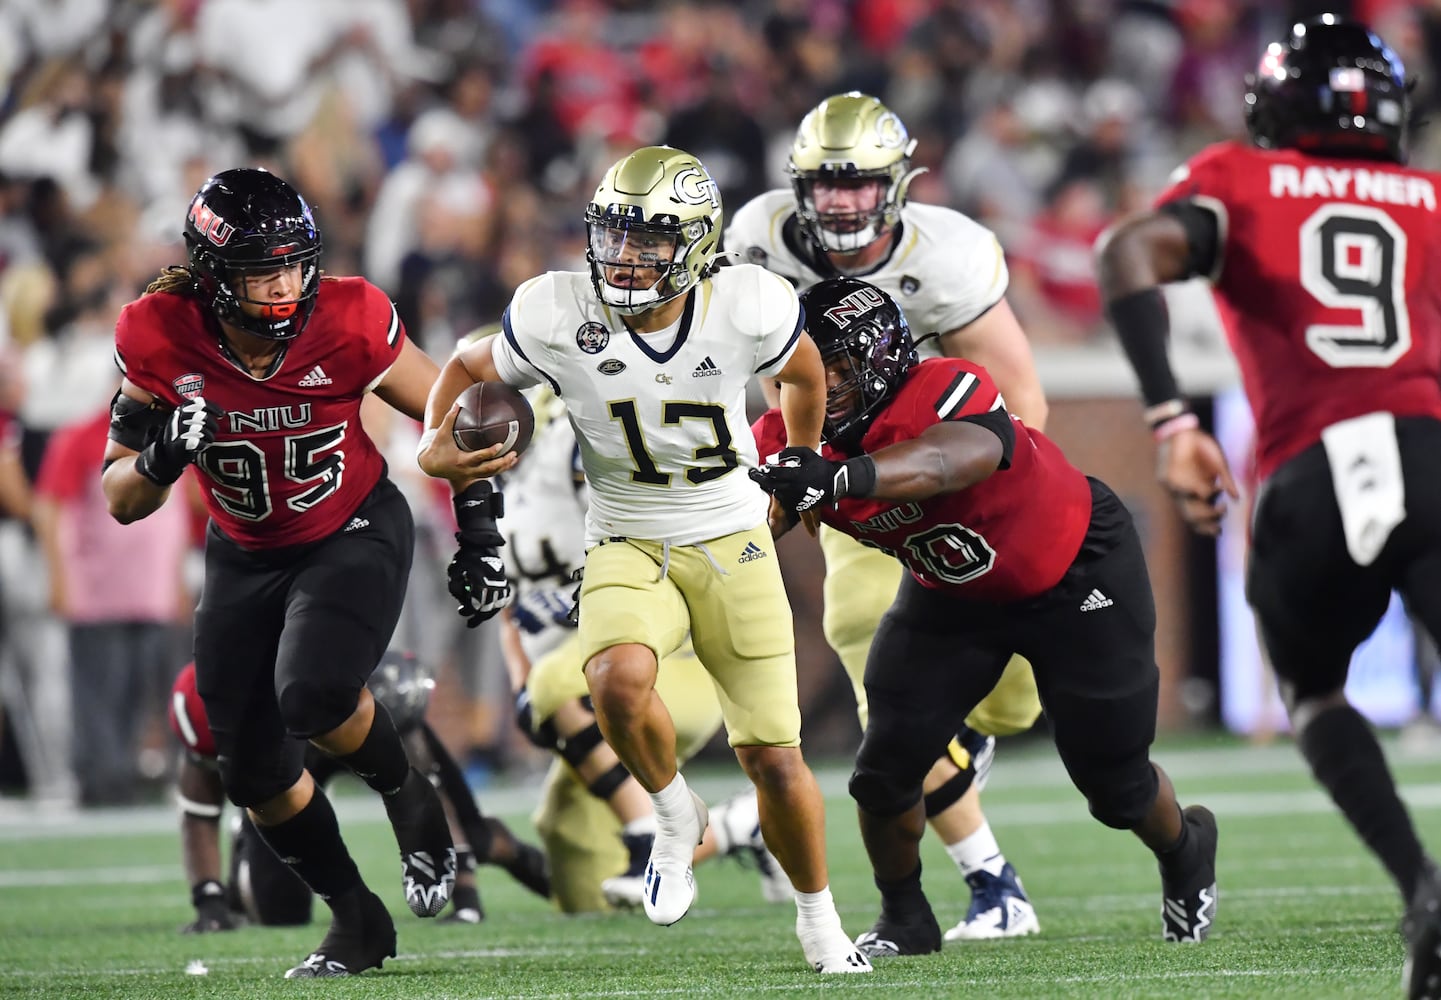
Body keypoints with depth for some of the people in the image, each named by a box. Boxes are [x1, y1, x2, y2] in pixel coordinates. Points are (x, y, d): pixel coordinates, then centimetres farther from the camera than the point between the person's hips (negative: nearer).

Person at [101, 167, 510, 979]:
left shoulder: (348, 325, -25)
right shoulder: (162, 341, -21)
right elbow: (124, 503, -13)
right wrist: (157, 459, -34)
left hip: (355, 535, -3)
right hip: (247, 555, 3)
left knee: (313, 696, -30)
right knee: (255, 771, 2)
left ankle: (409, 797, 3)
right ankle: (356, 921, 24)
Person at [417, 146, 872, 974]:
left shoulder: (746, 310, -15)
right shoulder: (557, 316, -15)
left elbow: (805, 373, 8)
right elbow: (468, 372, 4)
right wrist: (448, 454, -10)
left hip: (734, 546, 0)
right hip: (628, 549, 0)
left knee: (775, 759, 1)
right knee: (620, 681, -33)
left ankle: (819, 916, 29)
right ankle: (676, 816, -1)